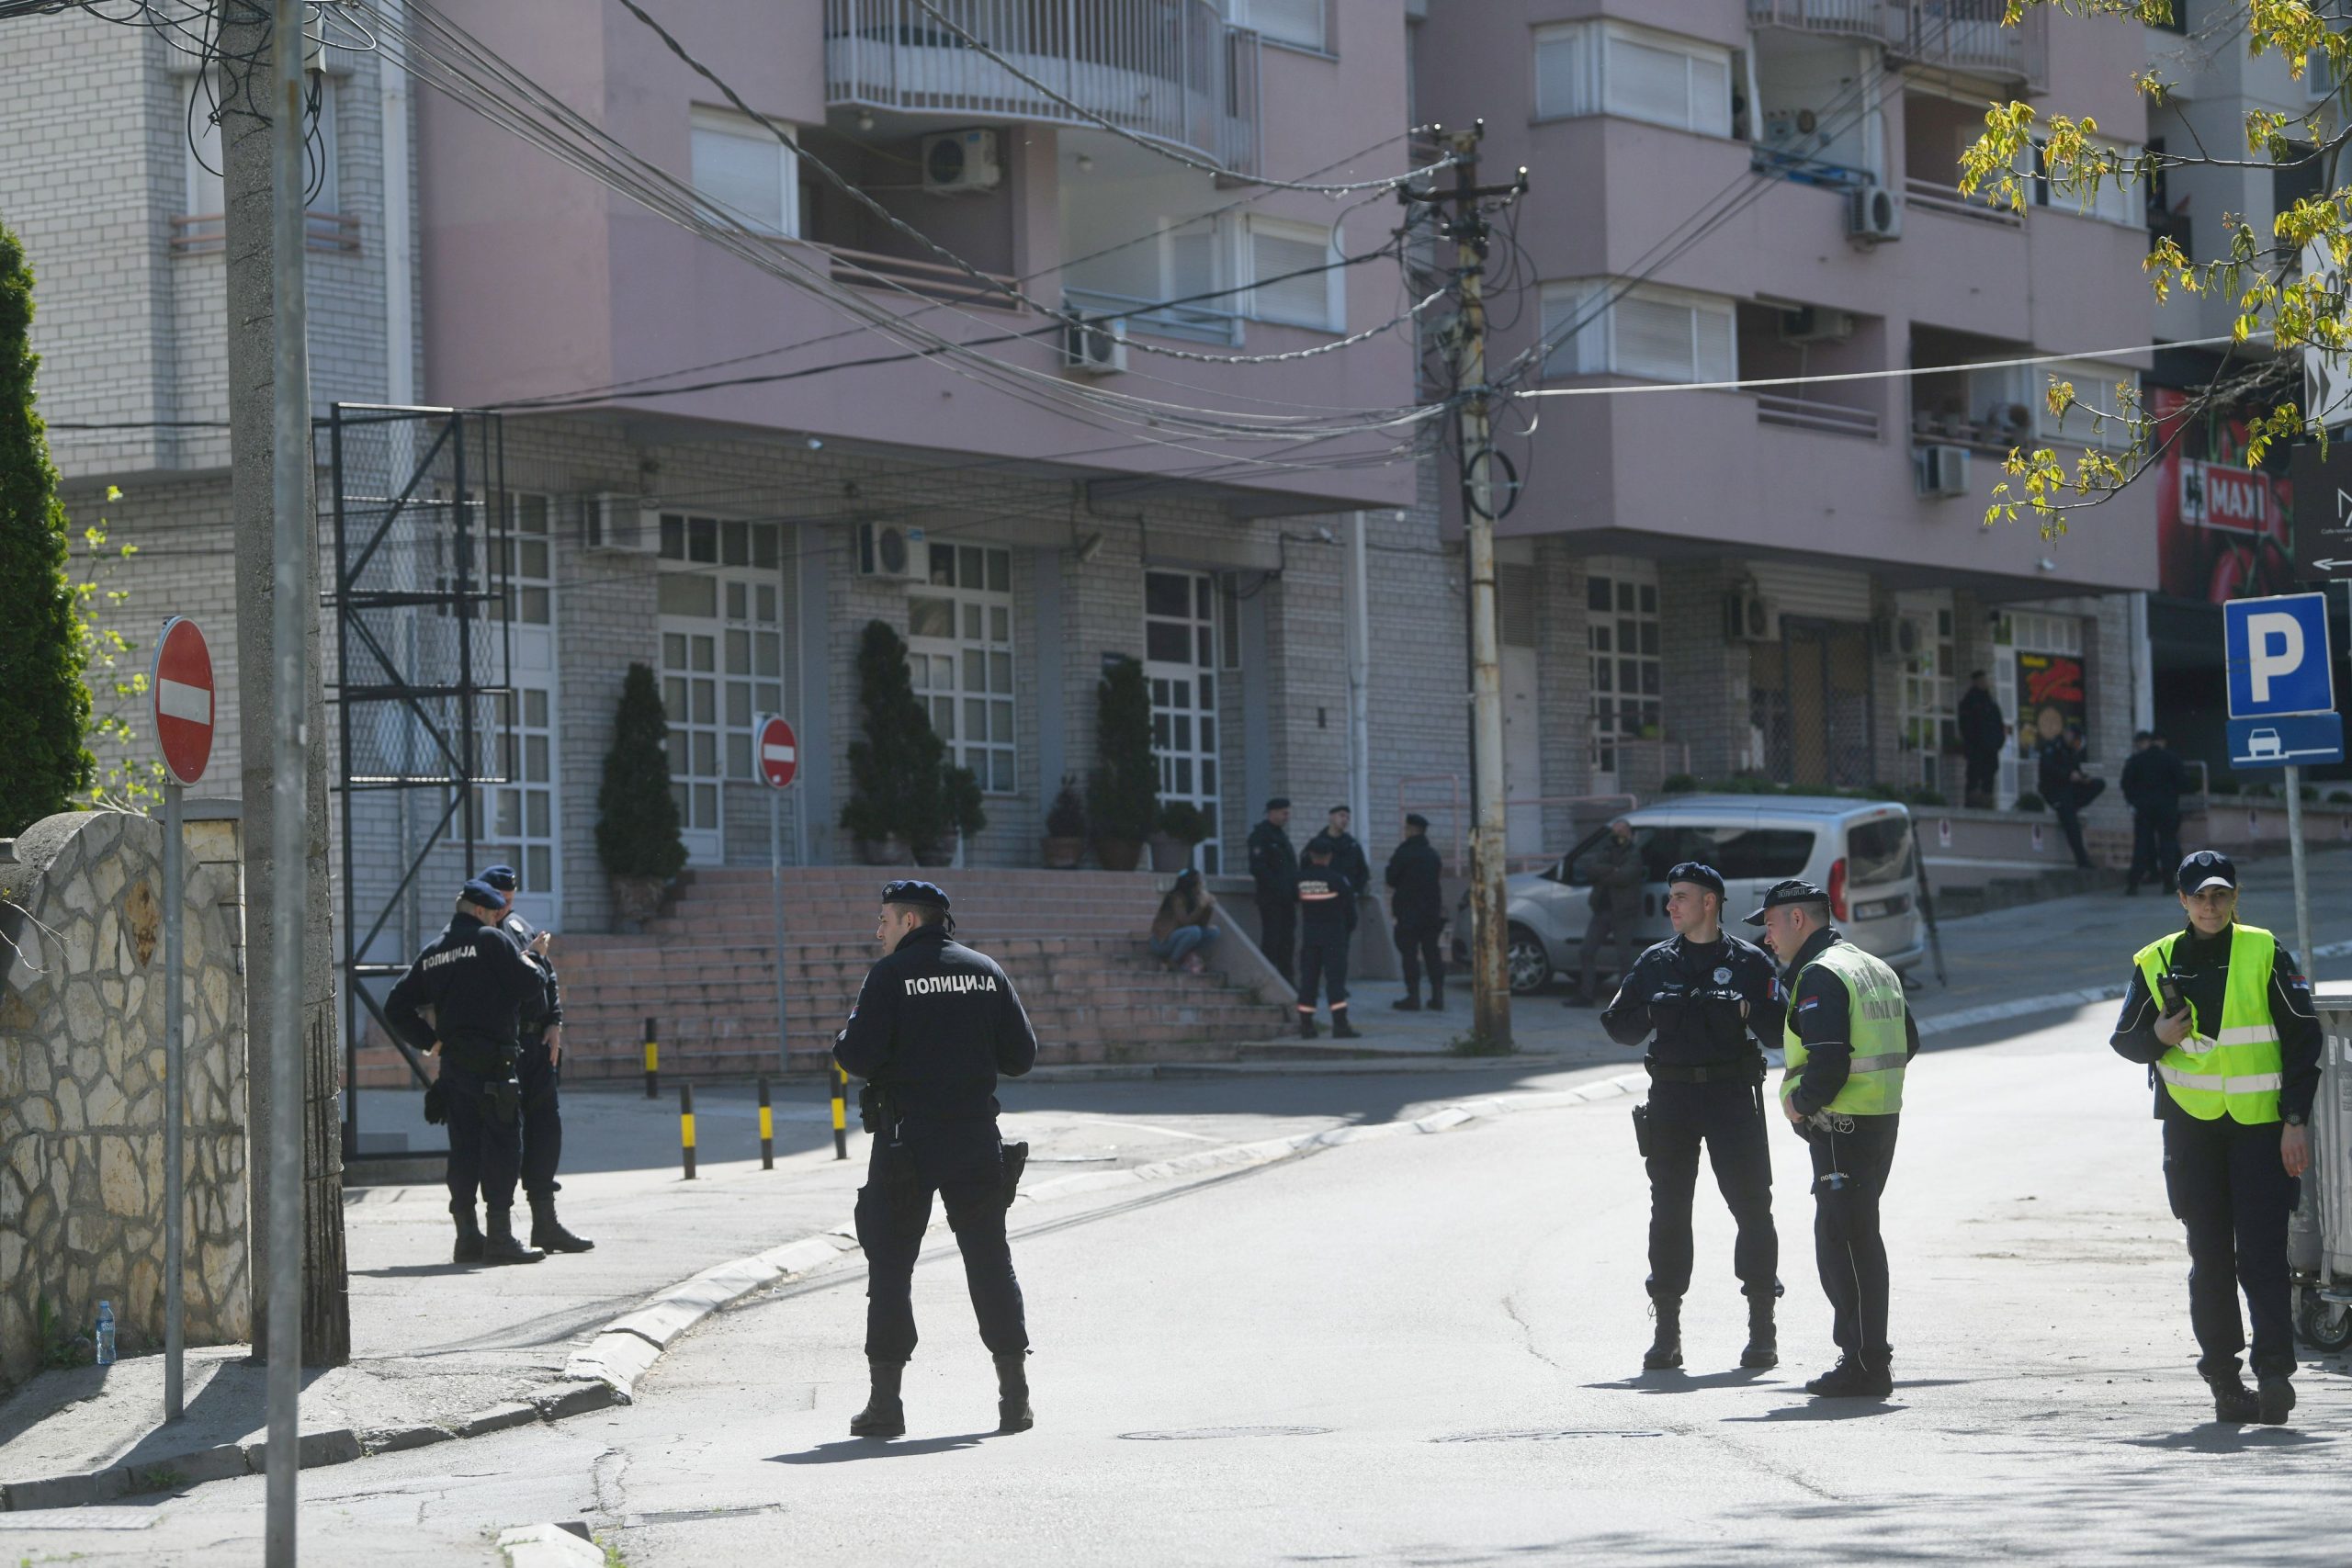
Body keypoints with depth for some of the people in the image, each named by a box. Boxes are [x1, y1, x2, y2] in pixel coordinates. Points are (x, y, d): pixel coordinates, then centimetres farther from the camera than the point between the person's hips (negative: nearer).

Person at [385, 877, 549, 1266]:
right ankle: (499, 1236, -10)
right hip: (492, 1060, -7)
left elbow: (396, 1007, 15)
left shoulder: (432, 953, 16)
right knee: (502, 1145, -6)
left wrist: (429, 1041, 16)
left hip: (453, 1062, 7)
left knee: (464, 1147, 10)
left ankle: (467, 1237, 10)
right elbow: (529, 985, -10)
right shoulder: (491, 940, -5)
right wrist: (533, 967, 11)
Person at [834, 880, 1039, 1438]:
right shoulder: (987, 972, 6)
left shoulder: (889, 977, -7)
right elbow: (1021, 1055, 5)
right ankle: (1015, 1397, 7)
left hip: (905, 1138, -3)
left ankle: (885, 1402, -1)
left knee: (889, 1265, 3)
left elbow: (859, 1057, -13)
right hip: (976, 1138, 3)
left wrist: (844, 1040, 8)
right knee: (990, 1262, 9)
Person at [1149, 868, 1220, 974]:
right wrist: (1202, 905, -27)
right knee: (1194, 931, -32)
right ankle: (1170, 962, -18)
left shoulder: (1192, 898, 3)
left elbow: (1201, 924, 2)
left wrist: (1208, 907, -13)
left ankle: (1189, 957, -11)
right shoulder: (1176, 898, -18)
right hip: (1163, 942, -8)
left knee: (1212, 931, -5)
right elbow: (1185, 922, -28)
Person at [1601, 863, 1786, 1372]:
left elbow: (1779, 1029, -1)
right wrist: (1651, 1014, -8)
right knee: (1668, 1212, 2)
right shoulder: (1655, 962, 11)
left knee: (1752, 1206, -4)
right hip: (1671, 1095, 3)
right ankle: (1667, 1332, 7)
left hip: (1733, 1095, -3)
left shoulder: (1750, 961, 3)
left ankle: (1762, 1329, 3)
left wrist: (1745, 1012, -19)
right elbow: (1616, 1024, 12)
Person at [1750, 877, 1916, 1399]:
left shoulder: (1820, 975, -14)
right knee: (1860, 1238, 16)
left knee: (1845, 1241, -6)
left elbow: (1828, 1061, -24)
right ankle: (1867, 1354, 22)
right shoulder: (1875, 969, 17)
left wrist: (1800, 1102, -9)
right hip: (1882, 1119, 10)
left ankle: (1865, 1364, -7)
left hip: (1842, 1125, -10)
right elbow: (1908, 1043, 22)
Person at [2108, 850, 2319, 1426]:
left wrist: (2295, 1120, -5)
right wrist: (2159, 1036, -10)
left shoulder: (2265, 954, 0)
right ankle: (2223, 1376, 11)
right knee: (2210, 1259, 5)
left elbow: (2303, 1038, 2)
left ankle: (2274, 1373, -13)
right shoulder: (2156, 964, 6)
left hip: (2261, 1124, -2)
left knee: (2261, 1254, -11)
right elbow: (2124, 1041, 13)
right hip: (2192, 1125, 2)